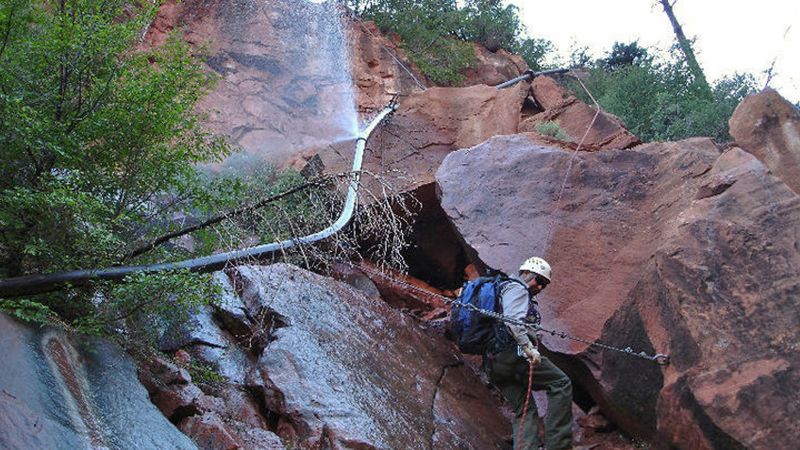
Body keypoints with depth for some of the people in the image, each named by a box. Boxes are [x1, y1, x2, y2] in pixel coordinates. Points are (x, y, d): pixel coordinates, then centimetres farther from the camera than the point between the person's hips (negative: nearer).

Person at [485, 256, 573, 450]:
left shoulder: (503, 288, 31)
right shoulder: (516, 288, -1)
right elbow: (512, 321, -18)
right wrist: (529, 348, -21)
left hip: (494, 363, 10)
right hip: (512, 353, -10)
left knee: (525, 412, 7)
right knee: (561, 383, -5)